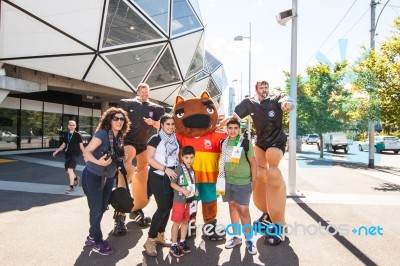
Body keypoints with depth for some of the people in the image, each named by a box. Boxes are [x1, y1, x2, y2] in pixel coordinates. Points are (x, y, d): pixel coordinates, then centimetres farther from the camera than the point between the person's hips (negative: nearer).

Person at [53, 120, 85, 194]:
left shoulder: (77, 135, -7)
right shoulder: (65, 134, 6)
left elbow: (81, 146, -5)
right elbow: (63, 145, 16)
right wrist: (57, 151, 11)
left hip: (75, 155, -6)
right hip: (67, 155, 6)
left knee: (70, 169, -16)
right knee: (68, 171, 12)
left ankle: (71, 187, -8)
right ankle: (76, 178, 43)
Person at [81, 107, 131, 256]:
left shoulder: (120, 137, 2)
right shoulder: (102, 133, -20)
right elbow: (87, 152, -26)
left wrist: (122, 158, -2)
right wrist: (98, 162, -41)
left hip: (108, 177, 8)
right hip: (93, 176, -7)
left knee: (102, 208, 17)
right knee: (96, 210, 3)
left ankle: (92, 236, 36)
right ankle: (98, 243, 20)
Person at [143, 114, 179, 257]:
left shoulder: (175, 140, 11)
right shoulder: (155, 139, -9)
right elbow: (149, 158, -15)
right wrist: (165, 169, -21)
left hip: (171, 177, 7)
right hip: (158, 177, -7)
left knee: (168, 207, 9)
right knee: (163, 207, -12)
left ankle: (160, 236, 26)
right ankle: (150, 240, 1)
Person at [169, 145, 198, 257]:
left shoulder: (192, 170, 5)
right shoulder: (179, 168, -17)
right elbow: (172, 183, -17)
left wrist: (195, 190, 0)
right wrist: (183, 190, -24)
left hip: (188, 200, 7)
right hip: (179, 200, -7)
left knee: (185, 221, 16)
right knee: (177, 222, 4)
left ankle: (182, 242, 33)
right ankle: (173, 245, 17)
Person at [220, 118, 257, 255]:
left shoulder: (246, 142, -10)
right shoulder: (223, 143, 4)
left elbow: (253, 163, -7)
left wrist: (253, 181, -7)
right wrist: (221, 178, 13)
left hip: (243, 182, -5)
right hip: (228, 181, 5)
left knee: (243, 210, -1)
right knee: (232, 207, 14)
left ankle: (249, 239, 15)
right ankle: (236, 236, 28)